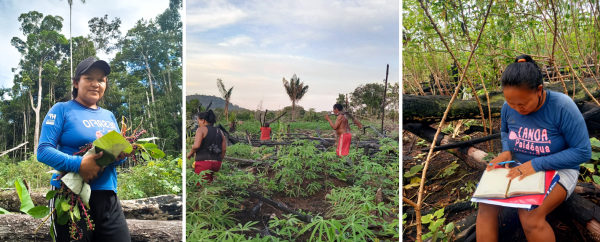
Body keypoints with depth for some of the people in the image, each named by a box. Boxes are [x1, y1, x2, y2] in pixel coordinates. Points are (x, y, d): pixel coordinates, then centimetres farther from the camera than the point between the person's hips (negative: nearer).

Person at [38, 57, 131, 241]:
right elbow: (43, 150, -9)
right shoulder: (62, 110, 0)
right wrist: (78, 164, -24)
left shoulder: (109, 116, 16)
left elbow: (120, 149, 18)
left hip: (108, 198, 5)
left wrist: (121, 155, -7)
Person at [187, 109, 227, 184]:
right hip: (217, 163, 7)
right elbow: (224, 149, 11)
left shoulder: (201, 129, -3)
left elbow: (196, 146, -16)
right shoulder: (219, 132, 15)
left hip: (203, 162, -6)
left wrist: (190, 153, 2)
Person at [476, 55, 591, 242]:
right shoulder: (508, 107, -7)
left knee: (530, 216, -33)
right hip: (520, 168, 5)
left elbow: (583, 151, -19)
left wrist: (536, 164, -27)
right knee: (486, 205, -23)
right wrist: (506, 151, -8)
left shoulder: (562, 106, -23)